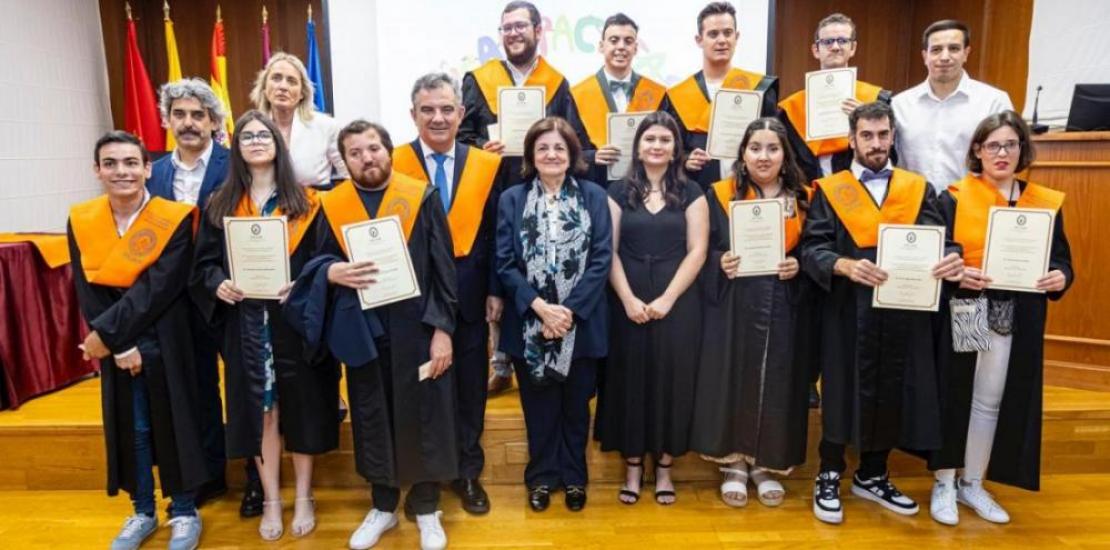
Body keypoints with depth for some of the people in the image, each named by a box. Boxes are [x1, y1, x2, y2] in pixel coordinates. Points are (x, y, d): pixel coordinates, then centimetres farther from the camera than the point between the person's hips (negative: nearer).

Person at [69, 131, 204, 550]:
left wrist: (105, 333, -19)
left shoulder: (176, 218, -12)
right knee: (131, 427, 12)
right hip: (115, 345, 3)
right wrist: (119, 345, -12)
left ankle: (184, 511, 23)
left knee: (175, 420, 6)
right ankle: (142, 511, 30)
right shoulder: (80, 221, -1)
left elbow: (157, 287, -17)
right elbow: (88, 293, -3)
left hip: (166, 340, -3)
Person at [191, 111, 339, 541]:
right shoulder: (220, 205, 8)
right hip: (245, 324, 2)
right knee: (257, 408, 6)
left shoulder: (305, 202, 2)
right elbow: (204, 264, 8)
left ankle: (303, 497, 22)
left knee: (299, 404, 6)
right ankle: (271, 500, 21)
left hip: (295, 320, -1)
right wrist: (218, 284, -13)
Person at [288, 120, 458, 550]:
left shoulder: (422, 197, -4)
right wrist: (333, 273, -18)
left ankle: (426, 508, 26)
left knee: (423, 414, 7)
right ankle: (383, 505, 32)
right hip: (362, 330, 2)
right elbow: (319, 262, 7)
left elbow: (443, 268, -5)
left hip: (416, 326, -2)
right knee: (372, 417, 13)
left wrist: (442, 328, -11)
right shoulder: (332, 205, 3)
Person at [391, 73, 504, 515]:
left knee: (468, 387, 12)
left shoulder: (486, 164, 2)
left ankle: (467, 471, 30)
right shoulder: (391, 165, -3)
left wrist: (495, 291, -1)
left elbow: (493, 234, 3)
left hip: (469, 295, 2)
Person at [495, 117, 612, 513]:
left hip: (581, 322, 0)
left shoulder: (593, 196, 0)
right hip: (529, 322, 0)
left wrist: (570, 309, -15)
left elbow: (601, 258, -6)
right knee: (539, 404, 12)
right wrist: (540, 307, -16)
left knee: (575, 404, 14)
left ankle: (573, 476, 33)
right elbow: (505, 263, -5)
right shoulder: (512, 199, 1)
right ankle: (541, 476, 31)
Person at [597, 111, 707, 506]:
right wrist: (628, 299, -11)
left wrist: (667, 298, -11)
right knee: (630, 378, 5)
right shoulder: (619, 192, 5)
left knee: (671, 379, 5)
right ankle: (633, 465, 20)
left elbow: (697, 251, -2)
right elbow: (609, 251, 0)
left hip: (677, 302, 0)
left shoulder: (691, 193, 5)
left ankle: (664, 466, 21)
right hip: (628, 302, 0)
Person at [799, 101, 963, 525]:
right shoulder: (829, 190, 2)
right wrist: (844, 266, -28)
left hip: (905, 313, 3)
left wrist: (952, 259, -22)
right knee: (843, 392, 5)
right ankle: (829, 477, 21)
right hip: (848, 313, -3)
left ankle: (872, 477, 29)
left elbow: (940, 241, 1)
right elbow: (811, 249, -8)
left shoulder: (919, 189, 9)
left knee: (892, 394, 11)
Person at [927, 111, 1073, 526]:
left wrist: (1061, 277, -12)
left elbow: (1061, 259, 10)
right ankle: (944, 483, 19)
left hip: (1015, 321, 3)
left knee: (992, 402, 12)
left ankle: (972, 484, 28)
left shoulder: (1046, 203, 7)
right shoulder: (953, 198, -3)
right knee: (954, 395, 4)